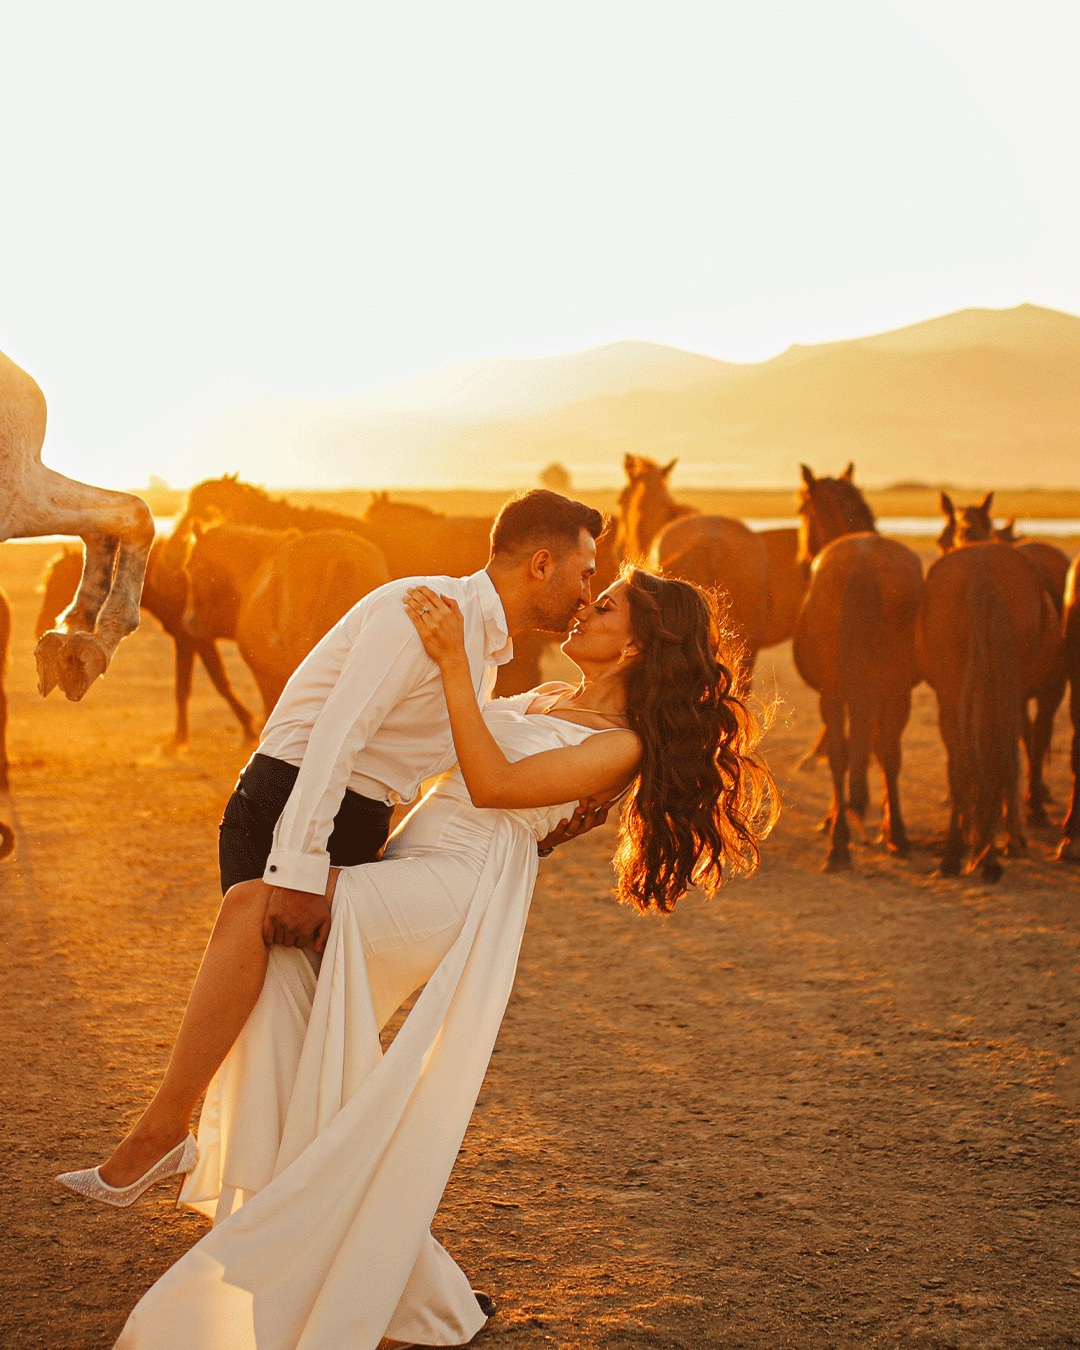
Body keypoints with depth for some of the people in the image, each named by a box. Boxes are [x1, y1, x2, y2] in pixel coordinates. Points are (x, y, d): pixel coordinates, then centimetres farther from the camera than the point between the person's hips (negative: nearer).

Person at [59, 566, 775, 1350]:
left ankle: (167, 1119, -16)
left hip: (457, 893, -9)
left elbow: (494, 784, -14)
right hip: (400, 878, 9)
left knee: (251, 908, -26)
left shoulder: (623, 746, -3)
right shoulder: (545, 699, 24)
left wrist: (453, 664, -16)